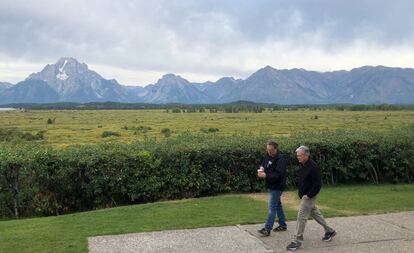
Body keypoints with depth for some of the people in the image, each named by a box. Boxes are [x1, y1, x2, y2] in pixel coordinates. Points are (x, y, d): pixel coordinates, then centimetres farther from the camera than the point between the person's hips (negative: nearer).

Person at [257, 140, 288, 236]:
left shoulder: (281, 159, -21)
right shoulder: (268, 156, 5)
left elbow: (278, 174, -27)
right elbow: (264, 164, 17)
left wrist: (265, 175, -33)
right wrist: (261, 168, -7)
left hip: (277, 187, -9)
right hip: (270, 185, 9)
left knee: (272, 208, -8)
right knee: (278, 205, 18)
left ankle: (267, 229, -7)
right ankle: (283, 225, 31)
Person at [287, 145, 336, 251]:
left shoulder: (313, 167, -22)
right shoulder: (301, 165, 4)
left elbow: (318, 184, -22)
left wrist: (308, 195, -21)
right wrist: (300, 193, 13)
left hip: (309, 196, -9)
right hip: (303, 195, 9)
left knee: (301, 217, -8)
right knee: (315, 213, 21)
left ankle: (297, 240, -1)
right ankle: (329, 231, 36)